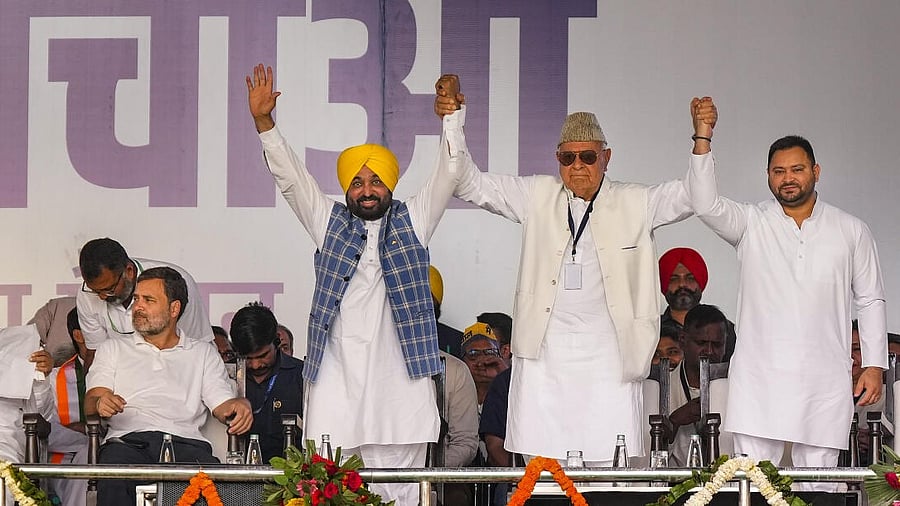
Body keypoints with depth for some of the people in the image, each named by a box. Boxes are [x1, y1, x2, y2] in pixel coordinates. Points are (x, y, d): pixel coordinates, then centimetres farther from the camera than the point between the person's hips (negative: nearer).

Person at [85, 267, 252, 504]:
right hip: (128, 440, 0)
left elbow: (223, 404, 14)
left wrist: (239, 406, -12)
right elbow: (91, 402, 13)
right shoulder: (112, 349, 27)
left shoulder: (204, 354, 26)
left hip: (184, 441, 0)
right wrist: (100, 404, -13)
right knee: (114, 484, -39)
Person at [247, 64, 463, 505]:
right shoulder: (330, 222, 15)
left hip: (399, 378, 0)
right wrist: (263, 121, -1)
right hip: (335, 379, 1)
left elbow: (448, 175, 7)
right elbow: (289, 176, 9)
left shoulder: (412, 221, 14)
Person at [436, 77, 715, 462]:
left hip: (607, 353, -1)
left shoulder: (635, 203, 8)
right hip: (545, 351, 1)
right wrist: (453, 121, -2)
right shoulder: (538, 196, 10)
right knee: (543, 467, -2)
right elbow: (472, 185, 9)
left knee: (613, 467, -4)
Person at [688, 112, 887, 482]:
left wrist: (874, 365, 5)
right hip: (759, 378, -1)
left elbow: (870, 301, 13)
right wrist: (703, 139, -22)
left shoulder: (851, 231, 11)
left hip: (824, 382, 1)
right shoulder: (751, 224, 7)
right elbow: (706, 205, -12)